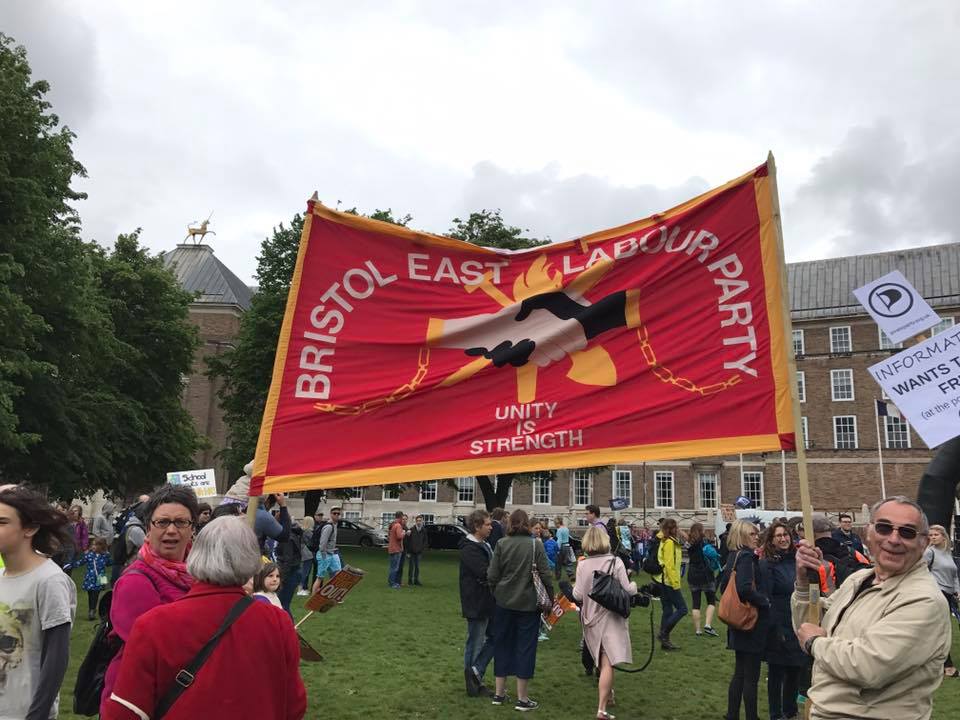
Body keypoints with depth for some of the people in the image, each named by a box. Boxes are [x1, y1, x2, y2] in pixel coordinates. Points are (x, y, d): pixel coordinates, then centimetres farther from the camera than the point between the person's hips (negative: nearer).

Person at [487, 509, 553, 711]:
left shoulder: (502, 544, -6)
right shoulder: (536, 545, -9)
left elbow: (492, 575, -6)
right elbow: (545, 575, -9)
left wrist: (496, 593, 11)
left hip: (504, 602, 2)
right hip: (529, 603, -2)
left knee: (503, 644, 15)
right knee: (525, 646, 7)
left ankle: (499, 693, 24)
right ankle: (522, 698, 13)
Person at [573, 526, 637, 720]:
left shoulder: (582, 565, -6)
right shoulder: (615, 562, -10)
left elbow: (578, 595, -8)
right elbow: (627, 590, -10)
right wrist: (634, 585, 11)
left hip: (591, 618, 3)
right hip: (610, 617, -3)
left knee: (601, 660, 22)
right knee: (608, 663, -5)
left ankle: (607, 693, 40)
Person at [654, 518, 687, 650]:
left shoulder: (664, 542, 14)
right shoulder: (669, 543, -15)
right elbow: (669, 565, -20)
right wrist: (675, 584, -17)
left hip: (663, 581, 10)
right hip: (669, 581, -10)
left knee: (668, 610, 11)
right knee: (682, 609, -4)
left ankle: (664, 640, 14)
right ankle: (663, 634, -3)